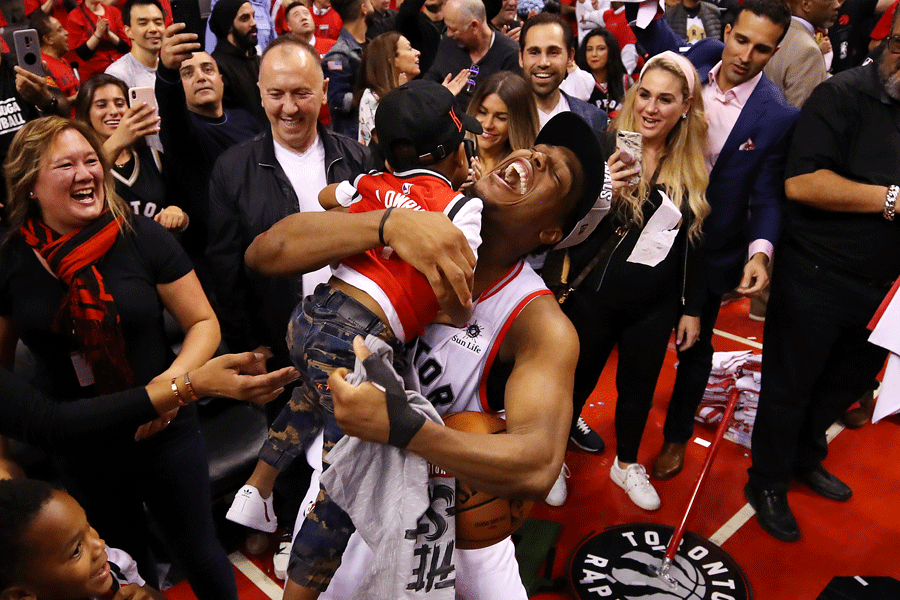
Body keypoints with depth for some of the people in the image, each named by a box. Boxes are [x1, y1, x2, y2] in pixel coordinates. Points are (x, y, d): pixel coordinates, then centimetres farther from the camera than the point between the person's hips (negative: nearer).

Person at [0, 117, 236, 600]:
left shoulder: (143, 238, -15)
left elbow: (204, 323, -9)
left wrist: (174, 378, -27)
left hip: (163, 433, -2)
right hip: (80, 454, 3)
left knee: (199, 553, 16)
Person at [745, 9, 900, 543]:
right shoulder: (844, 95, -14)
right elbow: (801, 183, -25)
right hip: (817, 278, -7)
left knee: (848, 383, 22)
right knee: (789, 386, 7)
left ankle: (805, 459, 45)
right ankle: (769, 484, 27)